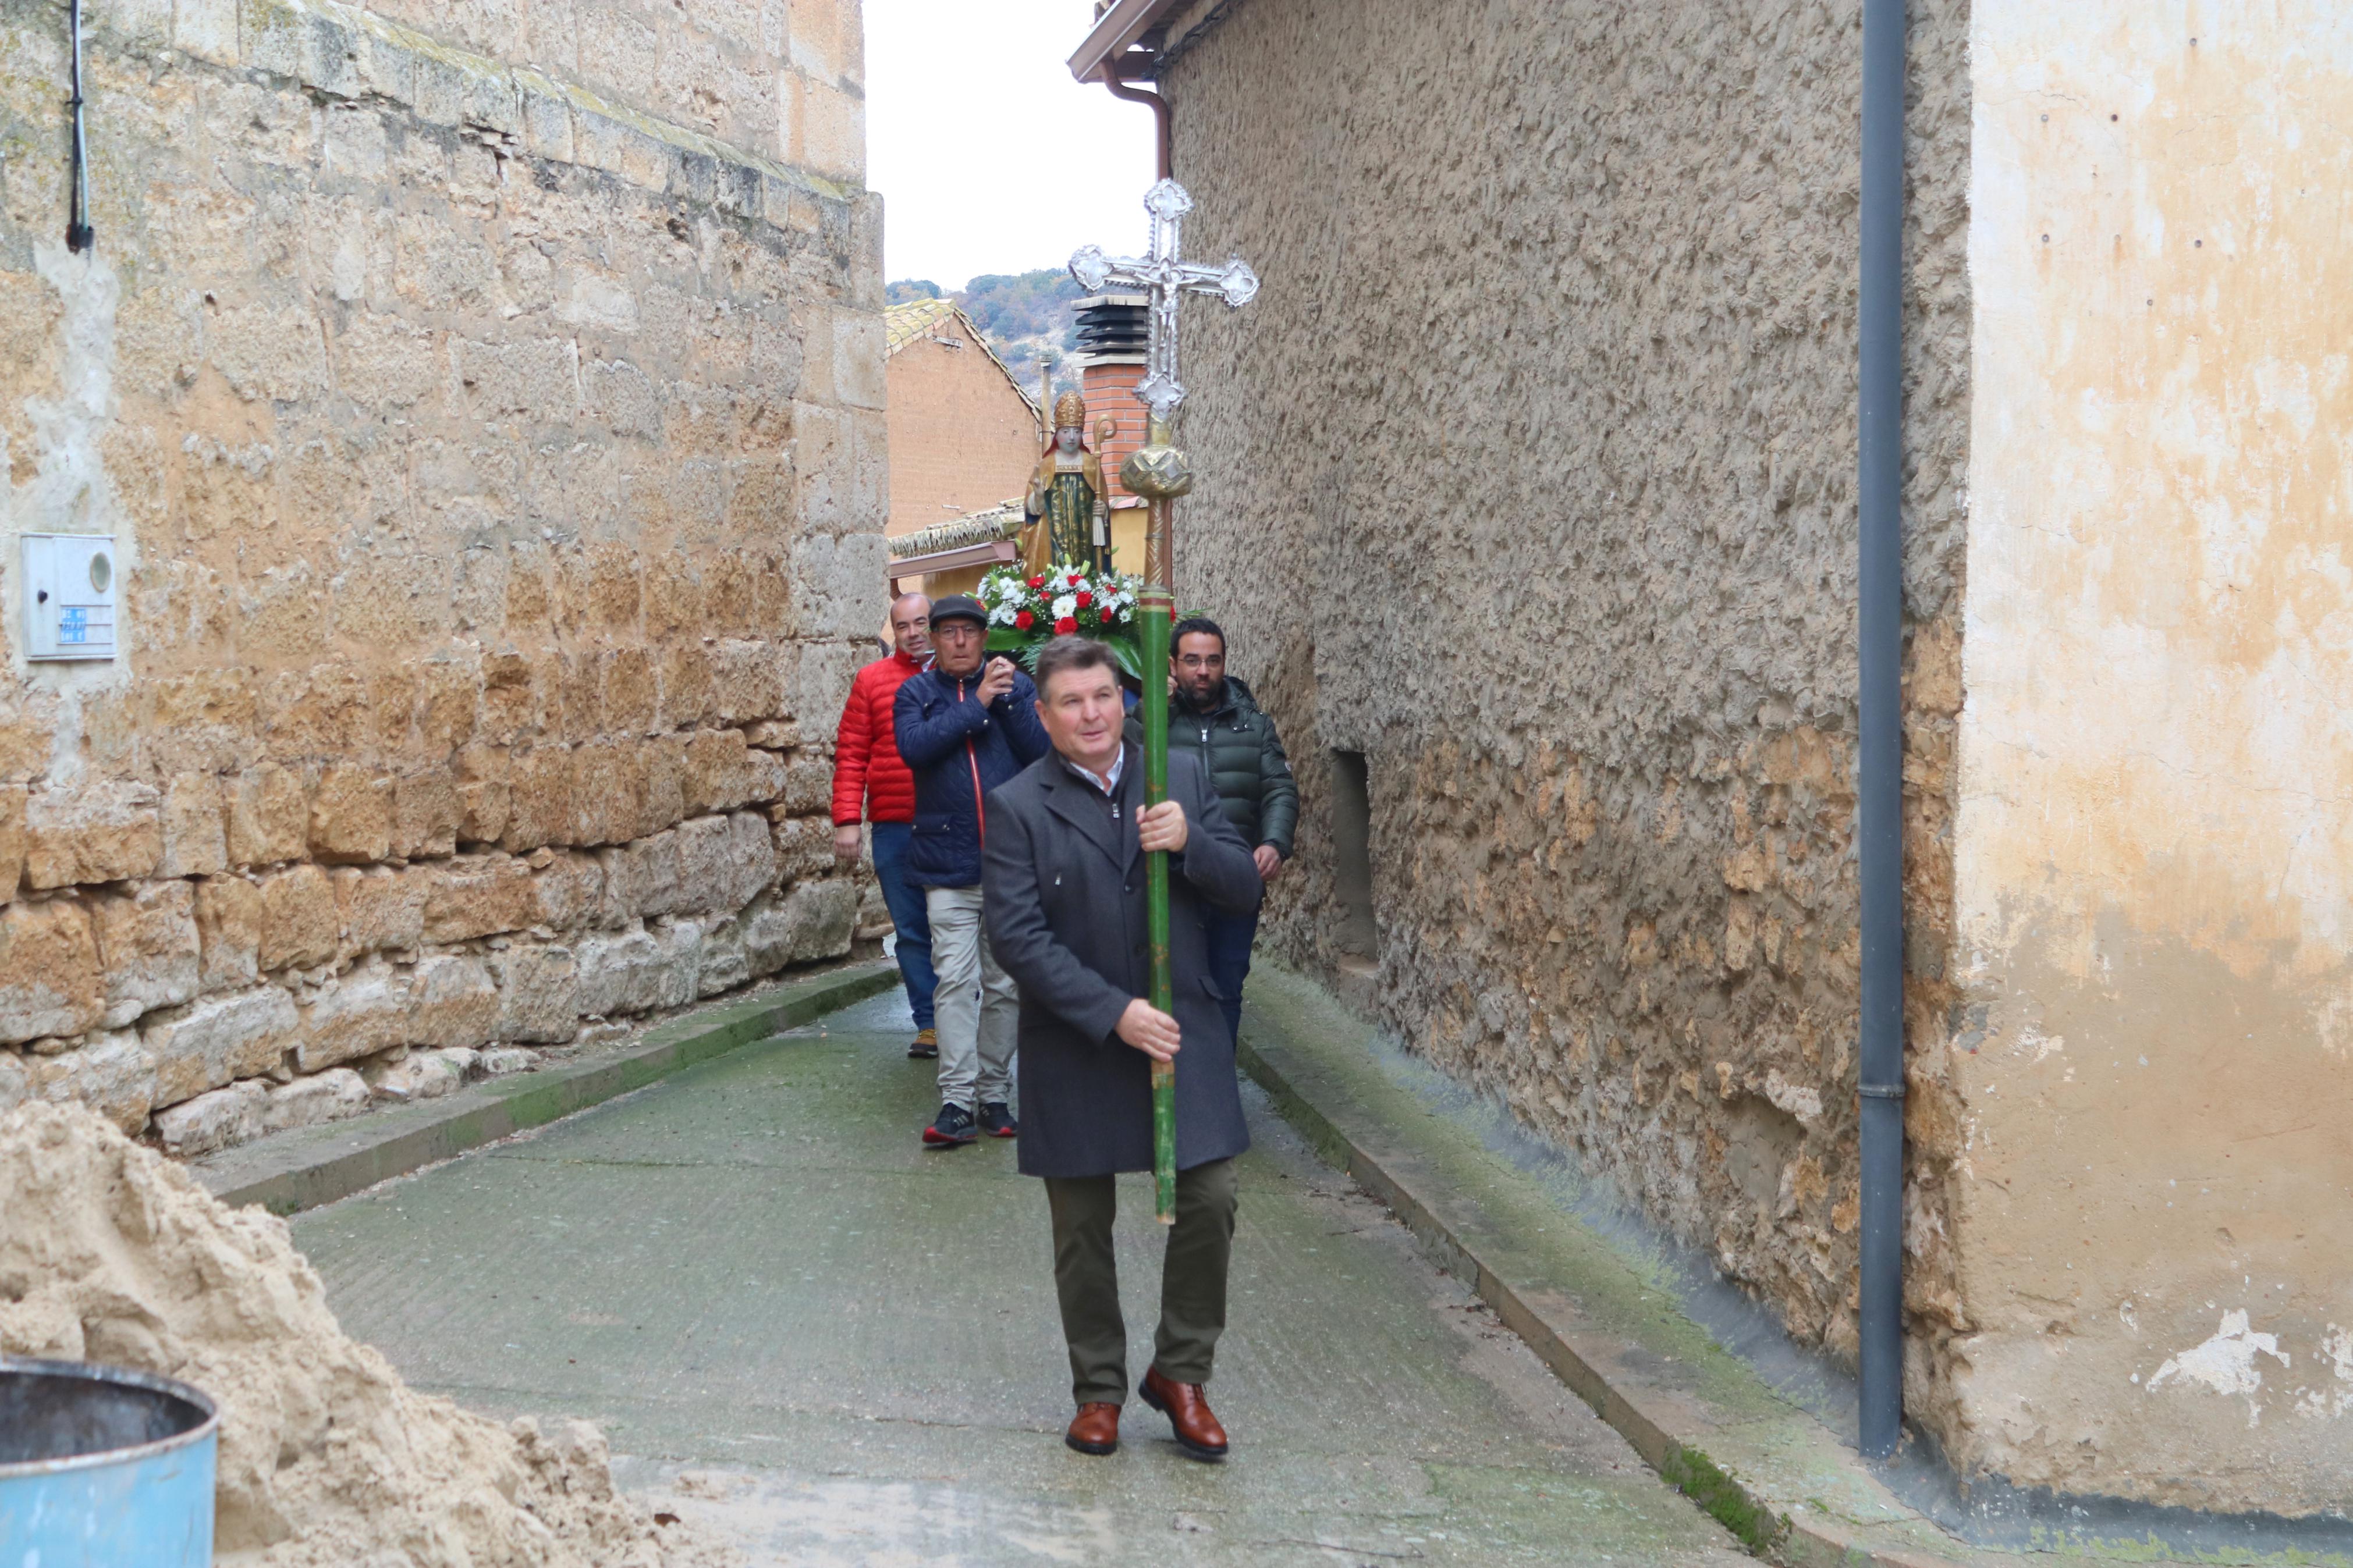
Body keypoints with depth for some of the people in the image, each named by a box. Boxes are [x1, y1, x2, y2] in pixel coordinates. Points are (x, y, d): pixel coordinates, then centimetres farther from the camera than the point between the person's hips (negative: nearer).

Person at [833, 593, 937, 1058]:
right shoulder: (872, 680, 8)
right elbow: (851, 754, 5)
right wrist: (846, 819, -4)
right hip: (895, 828, 1)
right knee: (911, 931, 5)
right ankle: (929, 1024, 14)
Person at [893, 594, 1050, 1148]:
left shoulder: (1016, 687, 8)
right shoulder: (915, 693, 6)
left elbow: (1043, 753, -4)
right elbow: (914, 747, -13)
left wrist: (1008, 701, -14)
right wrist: (977, 702, -14)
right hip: (947, 867, -1)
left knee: (1003, 984, 8)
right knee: (956, 981, -8)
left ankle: (995, 1095, 17)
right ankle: (957, 1102, -8)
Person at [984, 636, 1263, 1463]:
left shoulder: (1181, 776, 4)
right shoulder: (1018, 807, -6)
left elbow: (1244, 888, 4)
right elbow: (1018, 936, -13)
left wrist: (1189, 843, -17)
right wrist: (1114, 1013, -20)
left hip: (1182, 1032, 2)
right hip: (1073, 1049, -2)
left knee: (1207, 1201, -1)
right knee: (1083, 1227, 9)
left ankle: (1180, 1373, 20)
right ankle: (1099, 1389, 27)